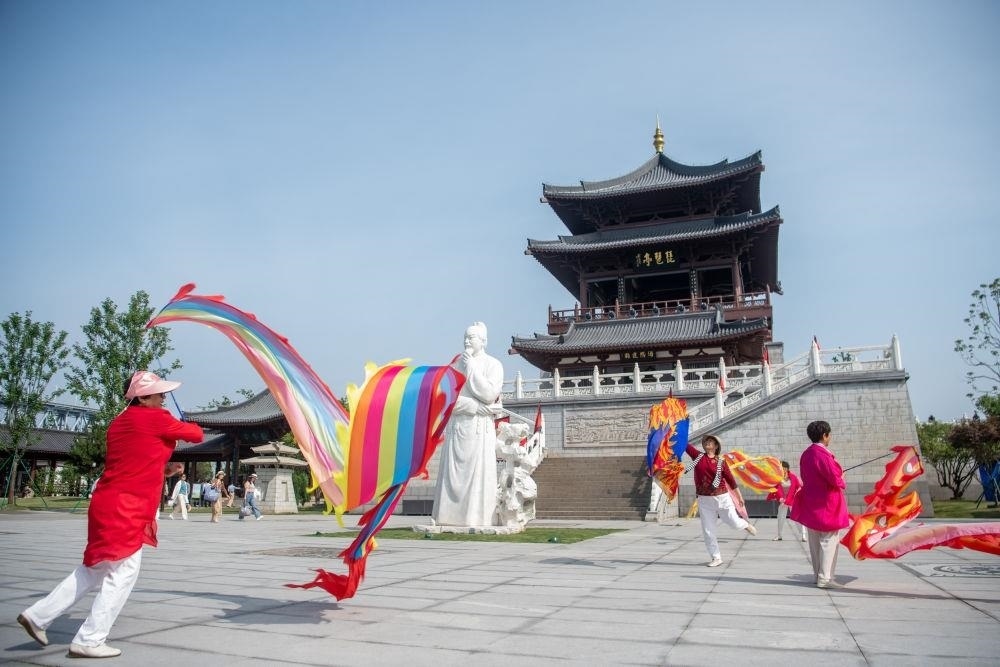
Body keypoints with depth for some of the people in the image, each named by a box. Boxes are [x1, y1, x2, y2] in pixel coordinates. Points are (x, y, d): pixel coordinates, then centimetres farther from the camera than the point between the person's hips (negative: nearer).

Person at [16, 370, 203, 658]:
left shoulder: (120, 422, 15)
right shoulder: (156, 418, -11)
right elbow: (196, 434, -1)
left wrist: (163, 468, 18)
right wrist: (188, 426, 20)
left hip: (109, 504, 9)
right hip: (124, 509, -9)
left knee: (96, 569, 21)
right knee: (123, 573, 0)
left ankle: (38, 615, 26)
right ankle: (89, 641, 5)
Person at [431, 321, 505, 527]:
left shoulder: (493, 365, 3)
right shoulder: (457, 364, 12)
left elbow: (489, 394, -12)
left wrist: (472, 367, -9)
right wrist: (476, 406, -11)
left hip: (480, 427, -3)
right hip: (456, 426, 3)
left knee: (478, 472, -5)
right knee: (453, 472, 1)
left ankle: (476, 519, -1)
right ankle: (450, 518, 4)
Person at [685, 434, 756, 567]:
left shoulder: (721, 462, -2)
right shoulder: (698, 456, 2)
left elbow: (730, 479, 4)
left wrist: (739, 496, 8)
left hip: (722, 497, -1)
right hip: (704, 500, 2)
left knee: (734, 523, 6)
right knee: (707, 531, 2)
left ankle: (746, 524, 43)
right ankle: (716, 558, 16)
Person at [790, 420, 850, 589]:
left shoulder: (806, 454, 7)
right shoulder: (823, 455, -21)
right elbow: (836, 479, -21)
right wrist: (842, 482, 1)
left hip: (811, 503, 9)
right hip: (826, 504, -9)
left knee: (815, 542, 14)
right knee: (829, 541, -3)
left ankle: (819, 575, 22)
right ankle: (824, 578, -2)